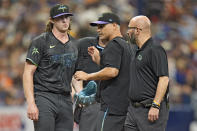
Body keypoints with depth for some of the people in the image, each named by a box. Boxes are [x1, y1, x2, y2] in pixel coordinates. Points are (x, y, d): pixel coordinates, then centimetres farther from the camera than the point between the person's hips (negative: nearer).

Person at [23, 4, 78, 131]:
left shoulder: (74, 45, 16)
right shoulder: (40, 42, -2)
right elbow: (28, 73, -6)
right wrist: (31, 103, -15)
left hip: (66, 100, 6)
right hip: (44, 97, -6)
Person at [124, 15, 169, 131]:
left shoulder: (156, 50, -11)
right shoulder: (138, 52, 19)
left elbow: (164, 79, -18)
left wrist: (155, 105, -23)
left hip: (150, 109, -9)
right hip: (133, 109, 9)